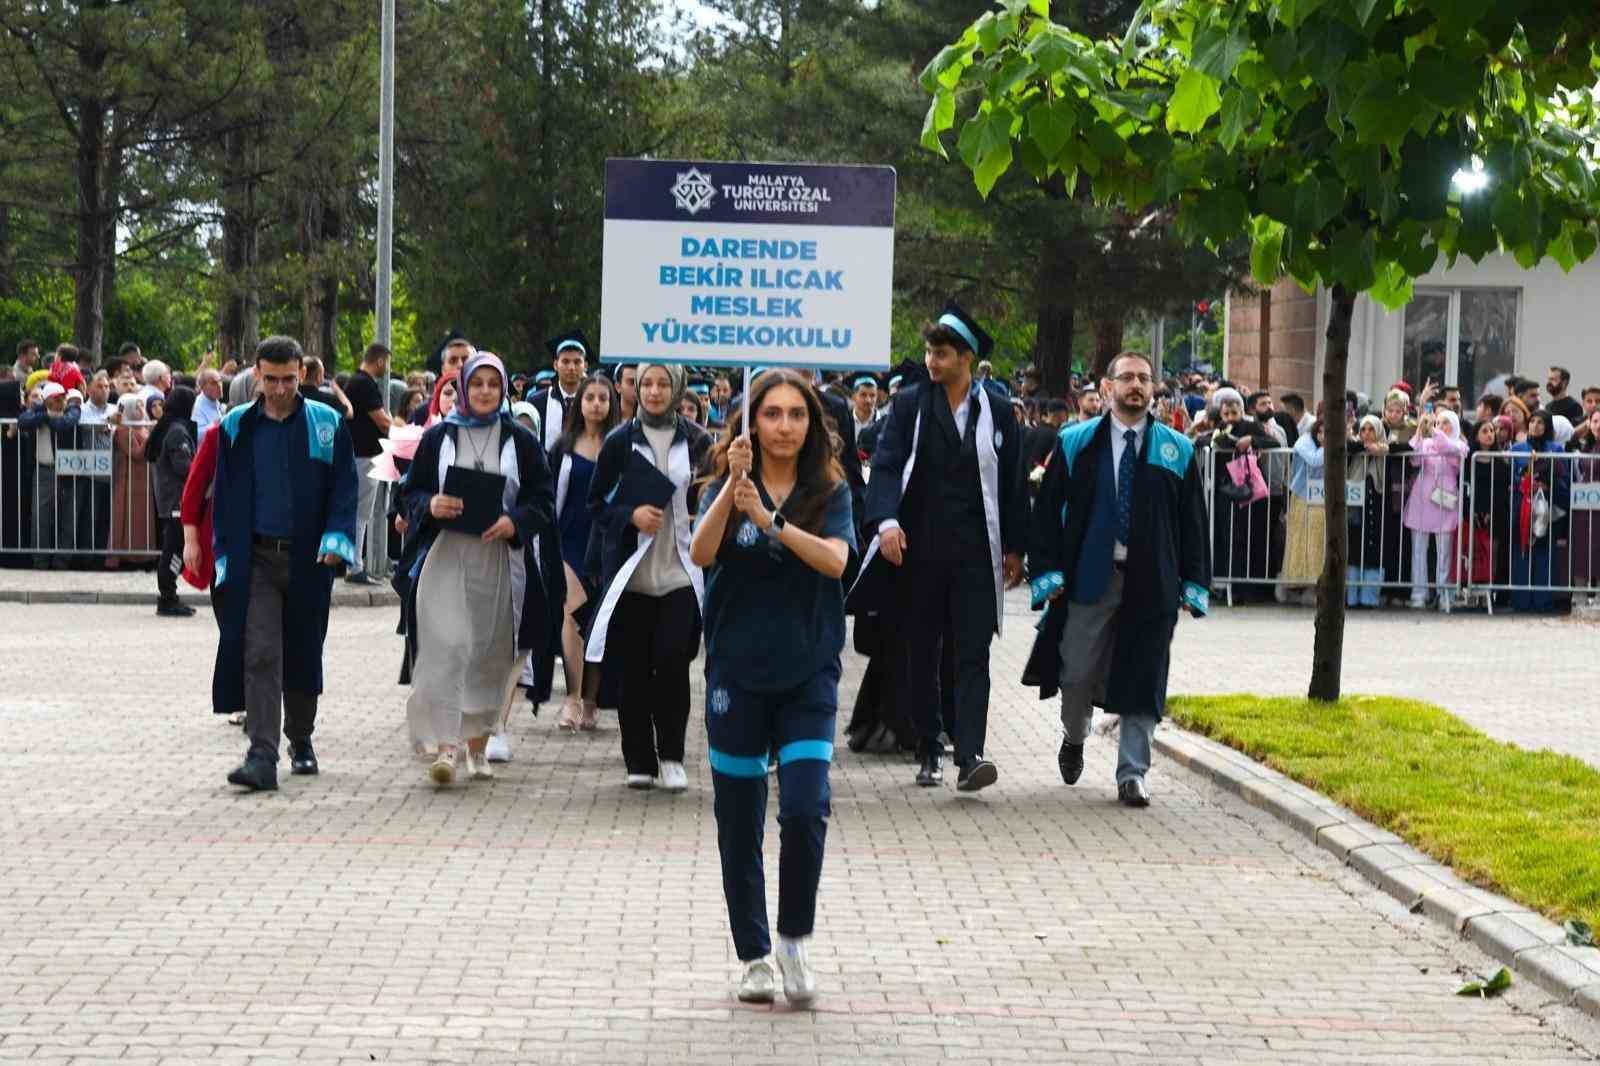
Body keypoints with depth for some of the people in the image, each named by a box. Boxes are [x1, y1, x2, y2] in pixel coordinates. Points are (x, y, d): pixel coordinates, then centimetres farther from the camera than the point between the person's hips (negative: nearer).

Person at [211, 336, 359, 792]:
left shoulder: (328, 424, 2)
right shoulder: (236, 427, 5)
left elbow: (344, 486, 1)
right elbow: (223, 496, 9)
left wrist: (336, 538, -13)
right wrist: (226, 556, 3)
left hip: (308, 559, 0)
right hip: (256, 558, 0)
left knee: (303, 654, 11)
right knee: (259, 656, -10)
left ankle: (301, 741, 31)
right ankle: (262, 758, -15)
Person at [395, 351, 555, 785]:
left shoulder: (520, 441, 7)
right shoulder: (438, 437, 7)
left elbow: (543, 501, 5)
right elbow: (409, 492, 9)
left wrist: (515, 522, -14)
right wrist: (430, 506, -13)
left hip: (498, 561, 1)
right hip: (444, 559, -1)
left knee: (490, 654, 8)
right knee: (446, 649, -13)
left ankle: (477, 745, 22)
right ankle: (445, 745, -16)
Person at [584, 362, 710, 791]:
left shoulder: (697, 441, 6)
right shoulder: (620, 442, 5)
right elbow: (597, 502, 6)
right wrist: (630, 515, -11)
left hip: (681, 572, 0)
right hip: (631, 571, 1)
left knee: (673, 660, -10)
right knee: (634, 667, 3)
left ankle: (671, 756, 3)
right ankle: (639, 760, 12)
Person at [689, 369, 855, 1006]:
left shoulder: (829, 492, 2)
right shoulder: (726, 486, 2)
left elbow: (835, 559, -16)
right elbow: (701, 553, -15)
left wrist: (769, 519, -27)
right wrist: (733, 485, -26)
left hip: (807, 674, 0)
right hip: (737, 672, 1)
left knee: (805, 810, -14)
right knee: (740, 825, 6)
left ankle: (795, 939, 6)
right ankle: (753, 955, 19)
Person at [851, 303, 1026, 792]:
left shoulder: (996, 409, 4)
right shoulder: (909, 403, 3)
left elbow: (1011, 481, 8)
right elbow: (886, 464, -6)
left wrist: (1014, 548, 7)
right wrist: (886, 520, -23)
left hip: (976, 550, -1)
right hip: (919, 547, 1)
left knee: (973, 654, -9)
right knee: (922, 655, 8)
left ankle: (970, 756, -15)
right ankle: (929, 752, 19)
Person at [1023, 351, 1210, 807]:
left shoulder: (1178, 451, 7)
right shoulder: (1076, 443, 5)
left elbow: (1192, 521, 7)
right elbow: (1047, 509, 4)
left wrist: (1194, 582, 0)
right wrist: (1047, 569, -5)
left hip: (1151, 583, 0)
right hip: (1089, 577, 0)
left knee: (1141, 679, 0)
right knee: (1078, 671, 5)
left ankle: (1132, 774, 6)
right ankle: (1074, 738, 35)